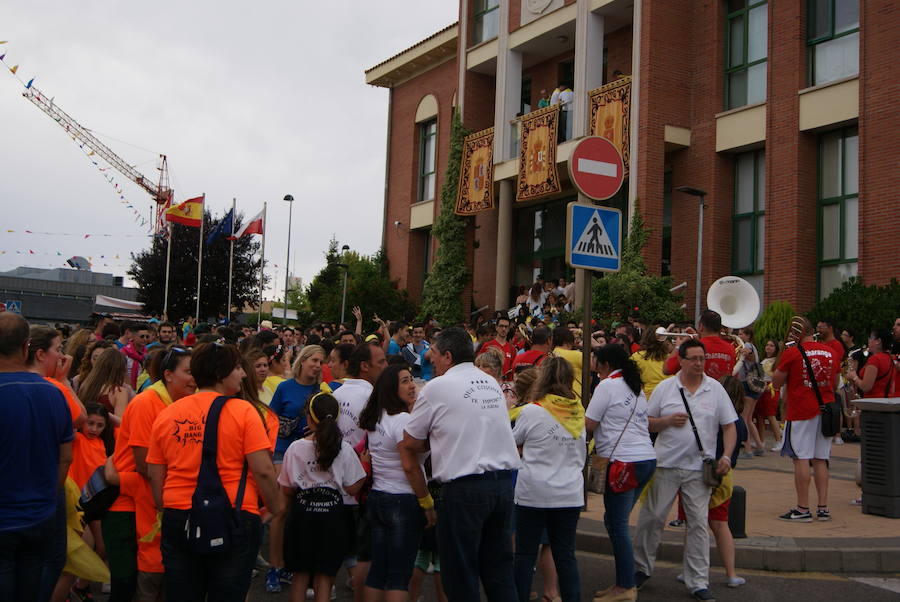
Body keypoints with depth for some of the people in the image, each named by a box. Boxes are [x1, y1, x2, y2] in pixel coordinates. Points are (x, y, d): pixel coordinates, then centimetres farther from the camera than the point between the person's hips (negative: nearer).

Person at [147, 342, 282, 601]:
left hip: (177, 519, 4)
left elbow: (154, 475, 9)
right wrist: (276, 509, 3)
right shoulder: (242, 411, -9)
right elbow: (263, 470, -12)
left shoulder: (165, 415, 5)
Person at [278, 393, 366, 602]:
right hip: (332, 513, 0)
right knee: (325, 576, 9)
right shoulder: (344, 449, -6)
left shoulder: (295, 448, -6)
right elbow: (353, 488, -4)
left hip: (302, 513, 0)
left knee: (300, 575, 14)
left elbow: (287, 490, 0)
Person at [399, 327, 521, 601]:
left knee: (461, 578, 4)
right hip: (504, 481, 6)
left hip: (464, 488, -6)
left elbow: (410, 445, 1)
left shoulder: (437, 387, -4)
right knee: (499, 571, 15)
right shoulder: (493, 384, 13)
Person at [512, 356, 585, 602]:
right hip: (571, 494, 4)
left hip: (534, 493, -4)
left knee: (525, 553, 7)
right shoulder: (579, 412, 4)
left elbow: (514, 443, 6)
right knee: (566, 554, 9)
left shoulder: (531, 411, -9)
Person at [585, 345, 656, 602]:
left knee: (617, 525, -2)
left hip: (624, 461, -9)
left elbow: (588, 425, -10)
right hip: (647, 458, 9)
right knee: (615, 521, 15)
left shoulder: (607, 385, -8)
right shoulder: (636, 387, 18)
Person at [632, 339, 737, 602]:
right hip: (665, 464, 0)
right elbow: (646, 423, 6)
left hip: (699, 467, 0)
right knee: (651, 518, 5)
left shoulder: (716, 389, 3)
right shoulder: (664, 388, 2)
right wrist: (668, 420, -12)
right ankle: (642, 568, 24)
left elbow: (729, 426, 5)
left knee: (698, 524, 2)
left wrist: (726, 456, -8)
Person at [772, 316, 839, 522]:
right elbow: (835, 384, 19)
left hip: (801, 411, -5)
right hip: (825, 409, 6)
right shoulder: (830, 352, 8)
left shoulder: (792, 353, -9)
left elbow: (776, 382, -2)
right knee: (820, 460, 11)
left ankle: (803, 509, -2)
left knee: (801, 458, -2)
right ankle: (823, 507, 11)